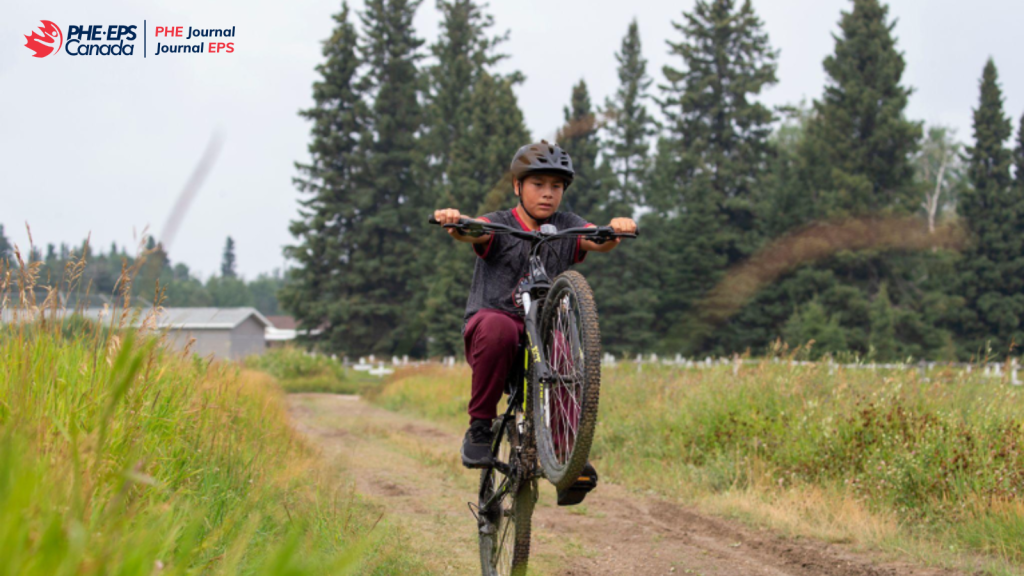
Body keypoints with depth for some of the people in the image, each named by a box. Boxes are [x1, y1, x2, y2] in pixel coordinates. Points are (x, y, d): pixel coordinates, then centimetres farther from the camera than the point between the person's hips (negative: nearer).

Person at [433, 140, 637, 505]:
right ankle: (479, 427, -21)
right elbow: (472, 233, -19)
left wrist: (617, 229, -33)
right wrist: (454, 223, -43)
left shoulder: (567, 228, 11)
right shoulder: (499, 225, 3)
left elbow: (600, 241, -9)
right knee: (498, 327, -37)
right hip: (485, 333, -2)